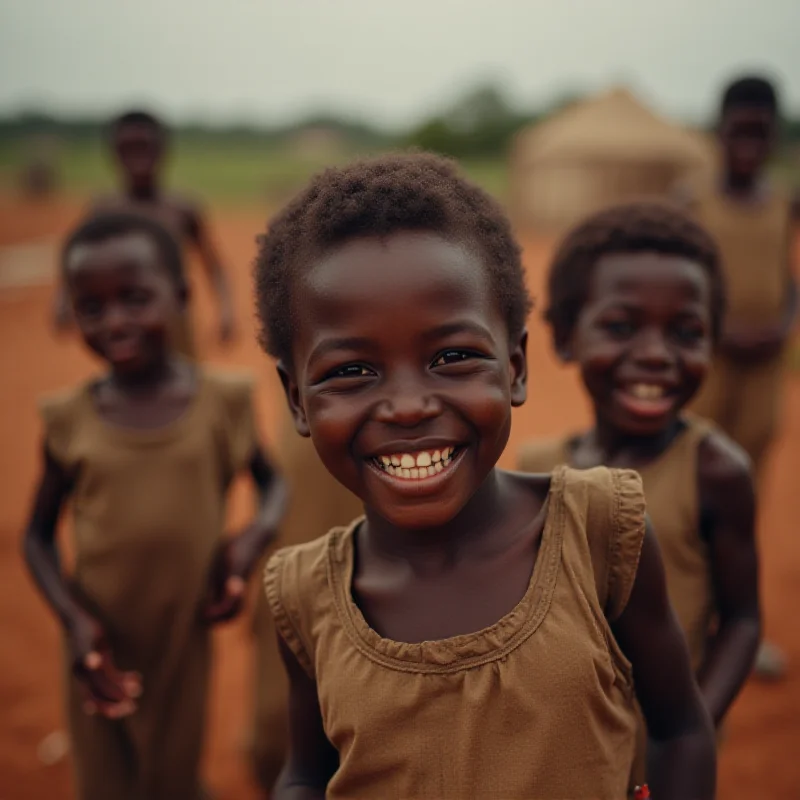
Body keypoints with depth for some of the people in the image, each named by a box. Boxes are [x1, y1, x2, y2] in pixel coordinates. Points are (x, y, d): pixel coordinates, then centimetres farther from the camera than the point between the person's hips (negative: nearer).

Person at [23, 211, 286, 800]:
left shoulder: (222, 401, -9)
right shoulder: (71, 419, -8)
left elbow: (273, 481, 7)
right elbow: (39, 535, 2)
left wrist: (255, 538, -13)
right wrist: (74, 619, -13)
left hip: (185, 641, 0)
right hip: (102, 652, 0)